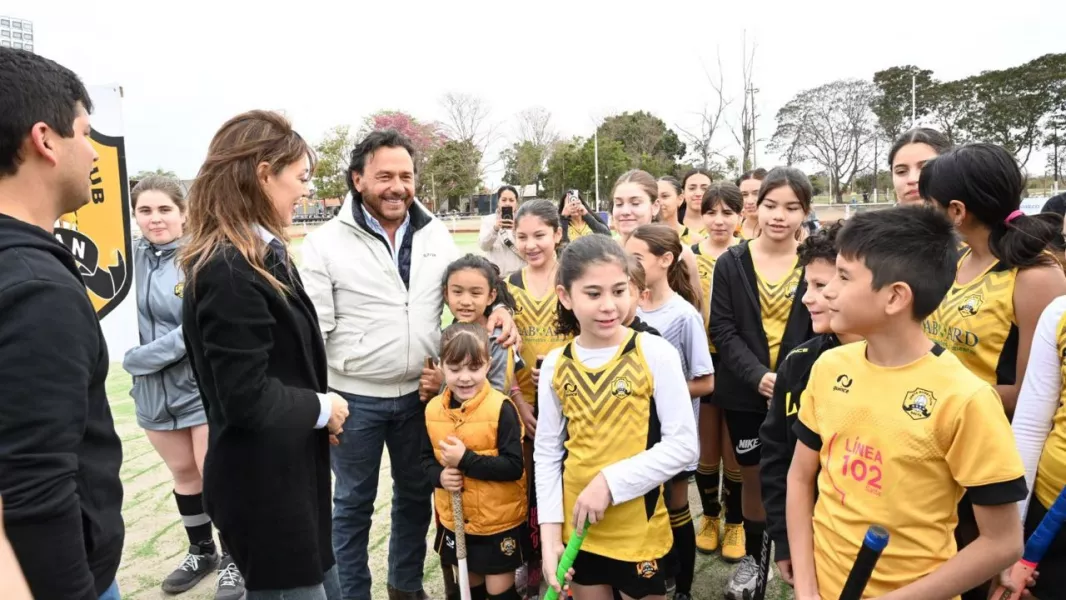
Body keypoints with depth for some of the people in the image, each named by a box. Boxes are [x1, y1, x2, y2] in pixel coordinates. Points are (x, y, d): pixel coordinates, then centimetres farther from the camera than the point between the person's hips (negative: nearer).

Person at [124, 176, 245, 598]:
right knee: (184, 474, 19)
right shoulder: (133, 260, 1)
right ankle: (201, 551, 39)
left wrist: (138, 358, -15)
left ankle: (233, 559, 25)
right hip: (154, 390, 5)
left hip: (206, 386, -5)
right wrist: (135, 362, -8)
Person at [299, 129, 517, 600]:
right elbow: (313, 330, -10)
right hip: (355, 398, -4)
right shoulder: (326, 243, -10)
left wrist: (496, 309, -9)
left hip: (420, 393, 4)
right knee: (353, 503, 13)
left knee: (416, 494, 20)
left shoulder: (435, 234, 1)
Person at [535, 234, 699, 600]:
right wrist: (549, 532, -2)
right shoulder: (556, 365, -4)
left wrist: (610, 482, -20)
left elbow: (683, 444, -14)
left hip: (639, 527, -3)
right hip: (576, 525, 3)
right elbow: (547, 452, 2)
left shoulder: (655, 354, -14)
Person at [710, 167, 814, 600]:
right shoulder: (731, 263, -3)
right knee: (754, 477, 15)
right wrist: (759, 376, -18)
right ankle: (752, 556, 36)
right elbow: (722, 330, -6)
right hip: (746, 393, 1)